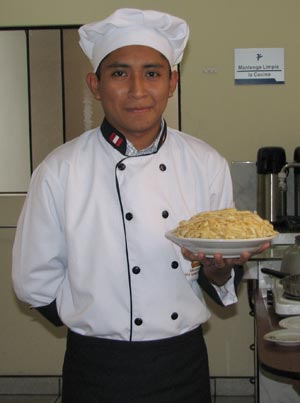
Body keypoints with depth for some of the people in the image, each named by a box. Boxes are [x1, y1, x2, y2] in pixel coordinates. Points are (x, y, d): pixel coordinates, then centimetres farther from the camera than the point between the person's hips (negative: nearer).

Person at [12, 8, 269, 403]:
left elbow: (220, 283, 1)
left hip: (185, 365, 3)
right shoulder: (60, 172, -13)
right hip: (96, 370, -2)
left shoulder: (207, 165, -6)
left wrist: (218, 270, -19)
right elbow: (36, 282, -4)